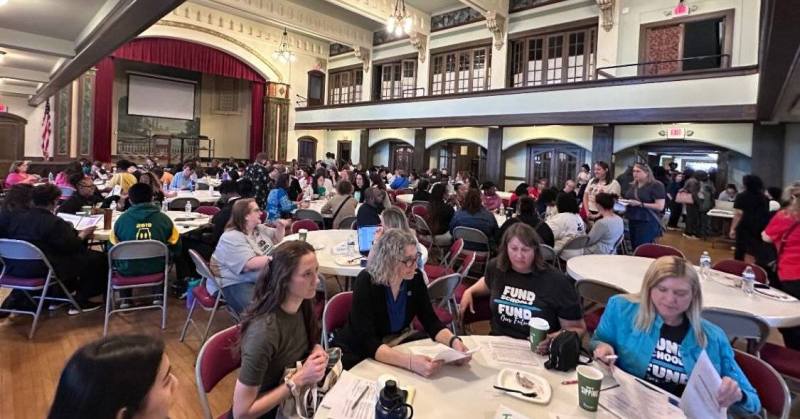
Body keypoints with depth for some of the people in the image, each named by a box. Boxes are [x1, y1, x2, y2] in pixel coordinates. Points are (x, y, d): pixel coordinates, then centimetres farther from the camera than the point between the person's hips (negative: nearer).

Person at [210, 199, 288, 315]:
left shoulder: (259, 228, 10)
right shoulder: (231, 238, -17)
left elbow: (276, 239, 27)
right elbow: (250, 264, -26)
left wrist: (280, 228, 6)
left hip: (262, 278, 9)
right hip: (236, 283, -9)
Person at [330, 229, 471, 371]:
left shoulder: (415, 278, -11)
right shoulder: (366, 282, -27)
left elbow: (431, 322, -8)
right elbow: (368, 342, -33)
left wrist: (454, 341, -28)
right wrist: (410, 362, -46)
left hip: (394, 346, 6)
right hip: (356, 352, -5)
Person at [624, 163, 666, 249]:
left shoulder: (656, 185, -8)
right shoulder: (633, 185, 14)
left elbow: (660, 206, -14)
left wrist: (640, 204, -21)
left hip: (647, 222, -7)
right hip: (632, 221, 7)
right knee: (634, 249, 7)